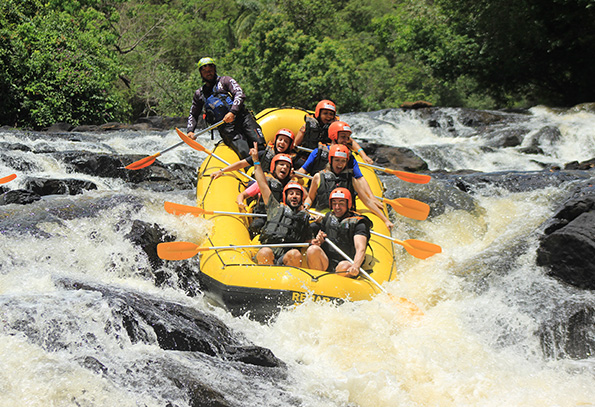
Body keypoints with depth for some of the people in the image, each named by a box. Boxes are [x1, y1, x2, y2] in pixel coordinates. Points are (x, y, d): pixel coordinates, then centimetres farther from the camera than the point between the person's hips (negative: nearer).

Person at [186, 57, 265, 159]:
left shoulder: (225, 81, 14)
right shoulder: (199, 94, 22)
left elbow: (240, 94, -2)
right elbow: (193, 115, 29)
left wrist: (233, 112, -19)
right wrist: (190, 131, 10)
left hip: (241, 117, 0)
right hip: (225, 127, 0)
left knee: (260, 145, -20)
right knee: (244, 153, -24)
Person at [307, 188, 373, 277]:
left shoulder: (358, 223, -2)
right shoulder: (328, 217, 13)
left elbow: (360, 249, -17)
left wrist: (355, 266, -39)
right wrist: (318, 241, -8)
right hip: (326, 263, 4)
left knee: (344, 266, -38)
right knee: (313, 249, -27)